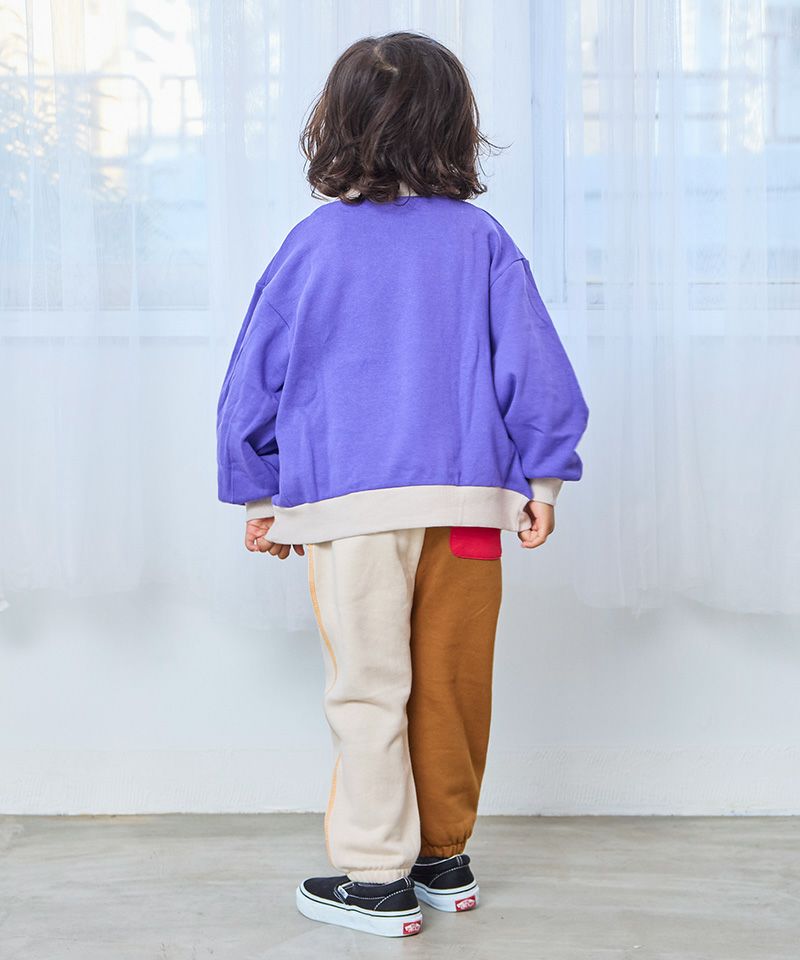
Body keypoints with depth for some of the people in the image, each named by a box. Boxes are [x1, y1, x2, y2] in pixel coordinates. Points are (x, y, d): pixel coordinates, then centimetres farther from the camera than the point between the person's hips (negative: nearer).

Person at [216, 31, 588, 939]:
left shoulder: (315, 242, 1)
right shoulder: (481, 239, 3)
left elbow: (253, 382, 4)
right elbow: (537, 368, 0)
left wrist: (260, 498, 13)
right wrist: (542, 481, 9)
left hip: (347, 504, -2)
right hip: (467, 500, 2)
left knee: (367, 691, 3)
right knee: (451, 686, 12)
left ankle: (376, 878, 8)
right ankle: (444, 859, 25)